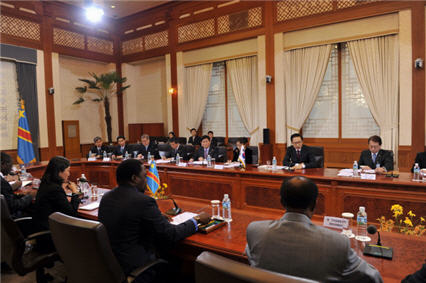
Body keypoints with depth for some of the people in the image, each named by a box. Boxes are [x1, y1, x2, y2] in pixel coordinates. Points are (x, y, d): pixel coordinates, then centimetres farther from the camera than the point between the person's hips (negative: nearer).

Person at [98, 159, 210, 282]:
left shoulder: (106, 197, 1)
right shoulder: (143, 201, -23)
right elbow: (170, 234, -16)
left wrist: (158, 217, 12)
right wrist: (197, 220, -2)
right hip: (132, 268, -8)